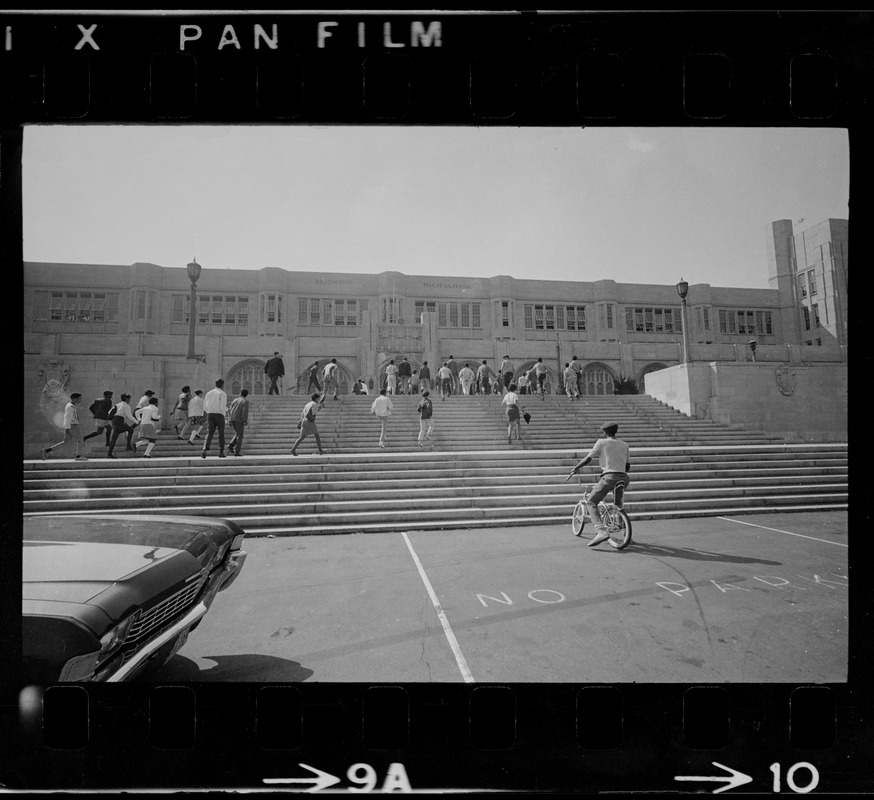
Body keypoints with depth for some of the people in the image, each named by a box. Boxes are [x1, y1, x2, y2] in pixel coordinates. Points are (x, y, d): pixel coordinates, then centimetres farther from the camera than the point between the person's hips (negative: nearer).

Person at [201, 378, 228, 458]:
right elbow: (222, 407, -15)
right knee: (221, 434, 10)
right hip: (219, 415, -3)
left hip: (210, 415, 3)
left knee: (209, 433, -1)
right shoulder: (223, 394, -4)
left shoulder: (209, 393, 13)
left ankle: (205, 449, -24)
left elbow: (205, 407, 10)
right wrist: (226, 411, 7)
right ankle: (221, 452, 9)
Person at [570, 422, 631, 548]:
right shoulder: (624, 444, 19)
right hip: (624, 478, 6)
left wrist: (576, 468, 18)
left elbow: (588, 459, 3)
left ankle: (601, 531, -22)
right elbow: (628, 466, 22)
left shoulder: (601, 442, 4)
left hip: (609, 477, -6)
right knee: (618, 504, 33)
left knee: (591, 502, -2)